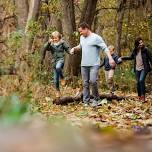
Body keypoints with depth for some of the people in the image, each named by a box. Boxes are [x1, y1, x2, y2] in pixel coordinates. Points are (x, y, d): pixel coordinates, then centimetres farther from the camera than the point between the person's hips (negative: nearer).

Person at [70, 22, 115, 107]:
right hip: (84, 65, 7)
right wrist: (74, 48, 14)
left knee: (93, 81, -18)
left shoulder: (96, 38, -7)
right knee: (85, 83, 6)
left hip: (94, 64, -7)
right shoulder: (82, 38, 15)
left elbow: (105, 48, -12)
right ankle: (86, 102, 10)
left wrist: (110, 58, -23)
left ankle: (96, 99, 0)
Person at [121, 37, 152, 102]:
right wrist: (123, 58, 17)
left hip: (144, 68, -5)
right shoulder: (135, 50, 5)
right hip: (137, 69, 5)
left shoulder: (145, 49, -8)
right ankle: (139, 96, 21)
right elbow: (131, 57, 23)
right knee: (138, 82, 7)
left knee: (141, 80, -22)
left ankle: (143, 96, -15)